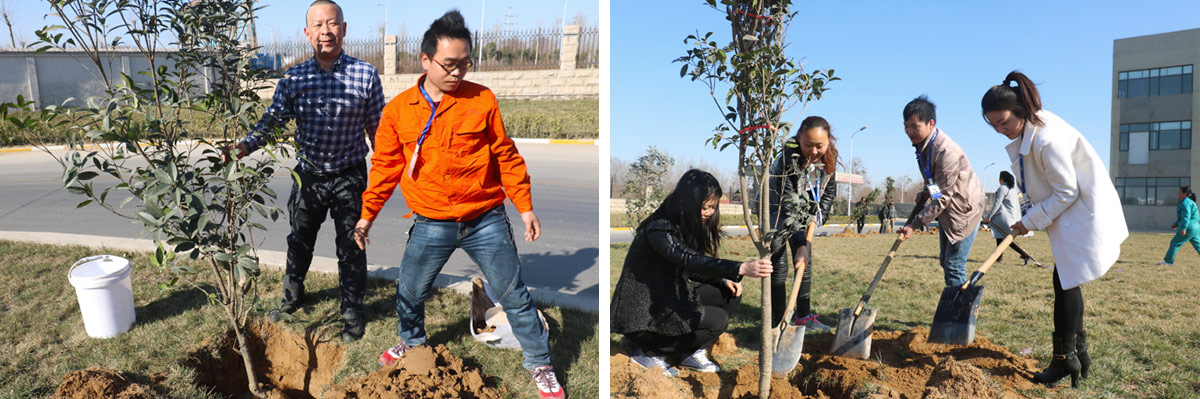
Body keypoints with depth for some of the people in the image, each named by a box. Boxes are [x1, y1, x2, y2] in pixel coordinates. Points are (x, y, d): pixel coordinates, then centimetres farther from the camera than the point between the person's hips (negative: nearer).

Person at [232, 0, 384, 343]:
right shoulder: (293, 79, -3)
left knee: (351, 248, 6)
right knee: (299, 241, 20)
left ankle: (352, 311, 24)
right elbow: (272, 120, -1)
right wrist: (246, 145, -18)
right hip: (308, 175, 3)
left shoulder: (365, 75, -8)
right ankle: (292, 295, 44)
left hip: (349, 177, -3)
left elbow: (377, 128, -3)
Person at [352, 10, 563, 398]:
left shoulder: (482, 99, -5)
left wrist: (525, 206, 1)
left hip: (486, 221, -1)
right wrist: (367, 214, 7)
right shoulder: (398, 110, -2)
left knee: (514, 295, 6)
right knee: (409, 293, 17)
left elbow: (506, 156, 1)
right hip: (431, 226, 2)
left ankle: (540, 363, 24)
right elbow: (385, 166, 7)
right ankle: (411, 341, 49)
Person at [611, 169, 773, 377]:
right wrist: (740, 269, -50)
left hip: (667, 299, 9)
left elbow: (691, 270, 13)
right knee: (717, 320, -19)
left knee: (729, 294, -1)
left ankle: (691, 352, 9)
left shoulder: (686, 227, 6)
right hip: (642, 315, -9)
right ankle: (650, 352, -4)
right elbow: (689, 259, -40)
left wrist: (724, 280, -5)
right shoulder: (660, 229, -24)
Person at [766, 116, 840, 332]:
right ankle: (777, 323, -9)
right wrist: (800, 244, -43)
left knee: (806, 262, 6)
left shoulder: (830, 158, -17)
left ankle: (804, 316, 17)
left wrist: (818, 217, -11)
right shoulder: (787, 159, -35)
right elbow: (788, 206, -38)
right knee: (778, 264, -12)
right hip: (775, 209, -6)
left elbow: (829, 191, 1)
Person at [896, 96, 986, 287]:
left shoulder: (946, 151, -31)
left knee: (954, 266, -11)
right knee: (945, 262, 16)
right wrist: (925, 192, 1)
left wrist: (915, 224, -25)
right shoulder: (922, 143, -1)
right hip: (947, 210, 10)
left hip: (964, 210, -10)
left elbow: (942, 197, -28)